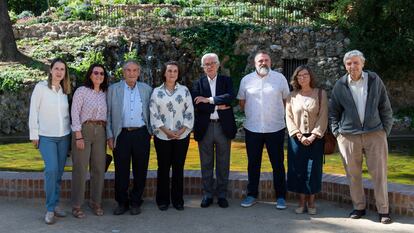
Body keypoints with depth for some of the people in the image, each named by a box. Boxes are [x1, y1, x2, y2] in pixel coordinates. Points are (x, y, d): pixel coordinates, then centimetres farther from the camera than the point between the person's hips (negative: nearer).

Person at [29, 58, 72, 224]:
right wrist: (34, 134, -6)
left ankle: (56, 204, 18)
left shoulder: (64, 91, 8)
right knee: (51, 169, -16)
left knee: (59, 171, 7)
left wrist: (70, 132, 8)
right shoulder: (41, 87, -5)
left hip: (64, 136, 5)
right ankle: (50, 209, -6)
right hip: (46, 136, -4)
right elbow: (33, 112, -4)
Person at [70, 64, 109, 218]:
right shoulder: (81, 91, -4)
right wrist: (78, 136, -14)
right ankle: (77, 205, 7)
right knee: (80, 169, -2)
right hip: (83, 130, -5)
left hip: (100, 132, 5)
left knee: (99, 168, 6)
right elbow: (75, 114, -8)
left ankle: (96, 203, 18)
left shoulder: (105, 93, 11)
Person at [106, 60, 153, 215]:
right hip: (121, 134, -1)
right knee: (121, 172, 4)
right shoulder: (113, 89, 6)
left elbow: (150, 113, 12)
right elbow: (108, 114, 5)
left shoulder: (147, 89, 9)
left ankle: (135, 202, 19)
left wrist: (150, 132, 5)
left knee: (140, 171, 6)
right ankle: (122, 203, 18)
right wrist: (110, 136, 0)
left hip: (141, 134, 1)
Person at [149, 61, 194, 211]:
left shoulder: (184, 90, 5)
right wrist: (166, 131, -11)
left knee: (178, 168, 6)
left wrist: (181, 131, -9)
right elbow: (153, 114, -2)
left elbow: (189, 113, 1)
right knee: (163, 168, 5)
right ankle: (162, 200, 16)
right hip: (162, 136, -1)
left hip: (182, 136, 1)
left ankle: (177, 199, 16)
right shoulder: (157, 92, 3)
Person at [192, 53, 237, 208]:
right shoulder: (198, 83, 5)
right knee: (206, 164, 8)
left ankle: (222, 195, 19)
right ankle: (207, 194, 19)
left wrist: (209, 100, -18)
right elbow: (197, 105, -10)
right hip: (205, 127, 0)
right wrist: (218, 106, -15)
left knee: (223, 164, 8)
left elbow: (230, 97, -14)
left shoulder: (226, 81, 6)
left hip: (223, 127, 0)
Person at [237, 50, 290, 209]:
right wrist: (251, 114, 8)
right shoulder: (246, 80, 3)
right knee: (253, 163, 11)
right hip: (252, 129, 2)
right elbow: (242, 102, 12)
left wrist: (278, 114, 3)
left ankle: (281, 196, 16)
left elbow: (286, 100, 7)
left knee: (278, 163, 6)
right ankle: (252, 195, 23)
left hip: (275, 129, -1)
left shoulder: (280, 78, -1)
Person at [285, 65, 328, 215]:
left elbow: (323, 117, -4)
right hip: (297, 139, 1)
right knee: (298, 170, 3)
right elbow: (289, 118, 1)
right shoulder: (292, 96, 6)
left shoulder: (320, 94, 1)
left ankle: (311, 202, 13)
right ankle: (302, 202, 14)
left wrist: (313, 135, -13)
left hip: (314, 138, -1)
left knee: (313, 170, 1)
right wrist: (299, 136, -10)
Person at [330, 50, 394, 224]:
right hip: (348, 136, 1)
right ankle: (359, 207, 22)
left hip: (375, 134, -1)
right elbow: (333, 111, 11)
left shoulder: (375, 80, 2)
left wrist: (386, 129, 2)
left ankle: (383, 210, 12)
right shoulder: (340, 85, 3)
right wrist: (336, 132, 4)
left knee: (379, 172, 1)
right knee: (353, 173, 7)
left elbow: (385, 108, 6)